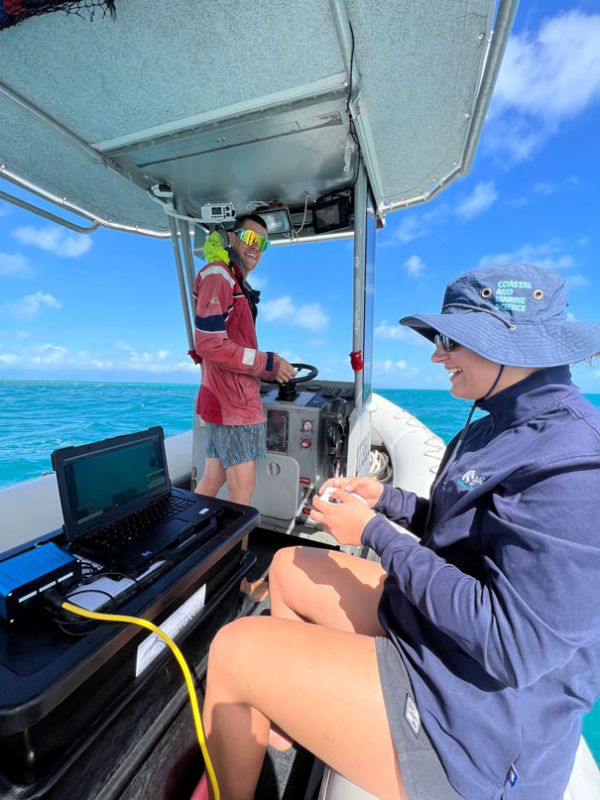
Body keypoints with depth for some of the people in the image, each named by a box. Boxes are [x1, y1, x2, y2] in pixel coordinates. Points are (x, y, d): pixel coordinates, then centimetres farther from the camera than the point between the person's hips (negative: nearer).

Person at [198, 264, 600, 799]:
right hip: (428, 625, 9)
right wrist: (386, 499, 0)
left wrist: (375, 532, -21)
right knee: (288, 567, 16)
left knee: (233, 650, -6)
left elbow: (512, 644, -28)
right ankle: (290, 717, 37)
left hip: (474, 719, -8)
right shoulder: (504, 426, 3)